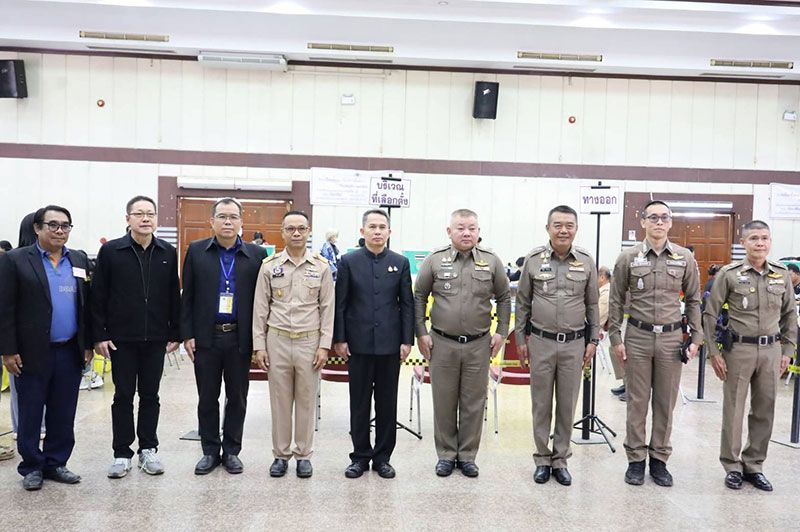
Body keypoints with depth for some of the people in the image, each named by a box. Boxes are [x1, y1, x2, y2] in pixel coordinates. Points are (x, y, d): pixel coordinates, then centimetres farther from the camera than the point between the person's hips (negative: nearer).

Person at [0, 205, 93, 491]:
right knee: (30, 413, 9)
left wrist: (88, 344, 7)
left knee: (63, 414, 11)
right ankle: (32, 467, 23)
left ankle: (56, 463, 25)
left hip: (70, 352, 4)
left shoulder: (79, 260, 8)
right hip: (32, 353, -3)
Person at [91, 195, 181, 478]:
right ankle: (122, 453, 19)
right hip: (121, 338, -2)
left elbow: (174, 295, 6)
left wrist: (175, 333, 4)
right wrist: (99, 335, -6)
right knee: (123, 395, 7)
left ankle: (148, 449, 23)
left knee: (150, 395, 11)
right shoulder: (110, 251, -3)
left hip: (156, 338, 2)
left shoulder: (168, 252, 3)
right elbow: (98, 296, -2)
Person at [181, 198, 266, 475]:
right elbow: (187, 296, 3)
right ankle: (210, 451, 24)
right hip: (206, 337, 0)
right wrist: (187, 334, -2)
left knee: (237, 397, 9)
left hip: (240, 338, 0)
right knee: (207, 397, 10)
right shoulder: (196, 251, 3)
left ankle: (231, 450, 24)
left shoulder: (256, 254, 1)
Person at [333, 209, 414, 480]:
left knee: (387, 403, 8)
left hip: (390, 344, 1)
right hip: (359, 344, -1)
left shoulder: (401, 263, 4)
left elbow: (407, 304, 3)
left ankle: (383, 457, 21)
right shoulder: (349, 262, 1)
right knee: (359, 403, 8)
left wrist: (407, 340, -2)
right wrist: (339, 339, -3)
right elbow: (340, 303, 1)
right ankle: (360, 455, 21)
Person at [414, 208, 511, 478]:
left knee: (474, 403, 9)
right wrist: (421, 333, 0)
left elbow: (504, 298, 9)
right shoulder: (434, 260, -1)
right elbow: (419, 298, 4)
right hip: (442, 344, -1)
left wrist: (501, 332, 3)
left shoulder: (492, 261, 1)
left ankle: (467, 455, 24)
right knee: (444, 402, 9)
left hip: (479, 345, 1)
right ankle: (446, 455, 24)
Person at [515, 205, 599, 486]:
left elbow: (592, 304, 8)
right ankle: (542, 459, 23)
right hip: (541, 342, -1)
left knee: (567, 405, 9)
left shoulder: (587, 261, 1)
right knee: (541, 404, 9)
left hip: (574, 344, 1)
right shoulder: (533, 259, -3)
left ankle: (560, 459, 24)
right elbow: (522, 303, 4)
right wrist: (520, 339, 3)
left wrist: (593, 340, 6)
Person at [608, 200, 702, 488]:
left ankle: (659, 459, 23)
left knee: (666, 402, 9)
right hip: (637, 337, -1)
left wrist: (696, 338, 4)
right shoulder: (628, 257, -2)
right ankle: (636, 459, 18)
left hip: (671, 338, 1)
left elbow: (693, 300, 9)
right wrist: (615, 337, -1)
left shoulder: (685, 258, 2)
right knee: (637, 401, 6)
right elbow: (616, 300, 3)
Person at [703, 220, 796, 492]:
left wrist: (787, 351, 9)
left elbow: (789, 314, 14)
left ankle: (754, 464, 25)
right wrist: (714, 353, -6)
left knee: (765, 410, 10)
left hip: (771, 350, 4)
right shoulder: (729, 274, -6)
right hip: (738, 349, -3)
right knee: (733, 409, 4)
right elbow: (710, 314, -3)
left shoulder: (782, 274, 5)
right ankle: (732, 465, 17)